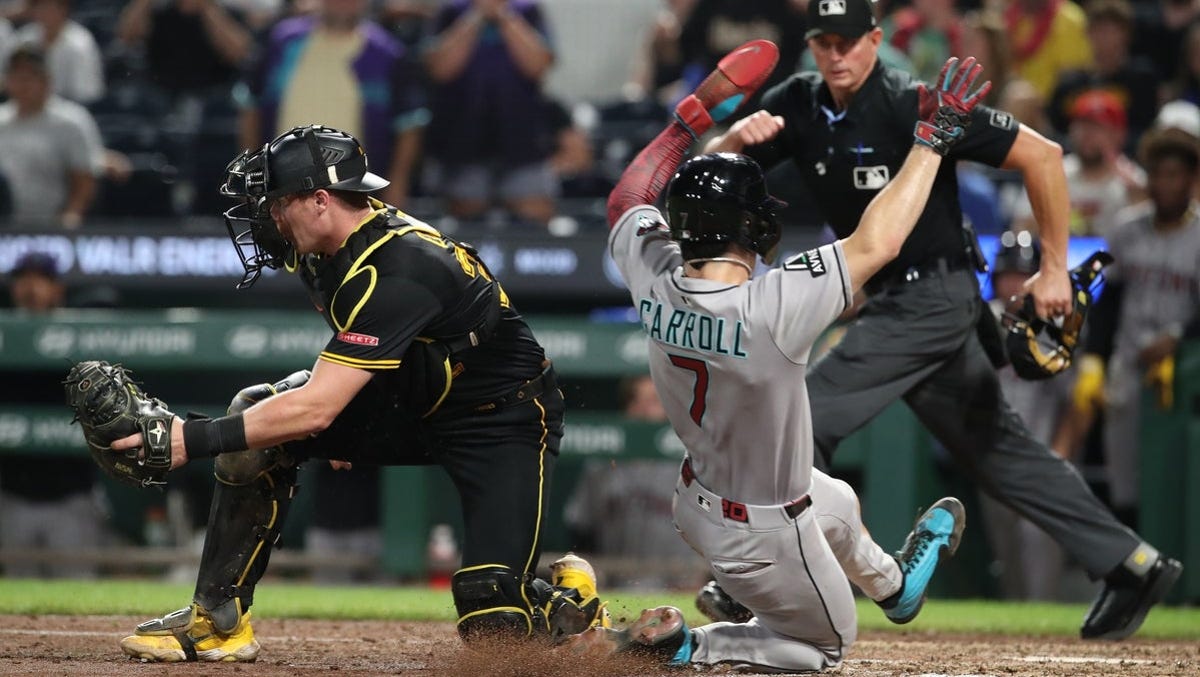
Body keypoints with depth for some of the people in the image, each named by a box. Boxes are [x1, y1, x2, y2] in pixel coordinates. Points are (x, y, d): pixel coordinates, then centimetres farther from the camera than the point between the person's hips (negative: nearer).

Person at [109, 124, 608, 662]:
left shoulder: (396, 272, -33)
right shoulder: (331, 249, -5)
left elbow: (315, 410, -38)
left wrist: (197, 439, -39)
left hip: (505, 422, -9)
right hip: (411, 403, 9)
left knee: (493, 626, -22)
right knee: (254, 413, -13)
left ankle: (571, 601, 14)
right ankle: (216, 623, -8)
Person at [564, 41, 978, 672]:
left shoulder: (656, 283, -19)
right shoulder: (773, 307, -38)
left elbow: (627, 200, 2)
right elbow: (875, 242, -32)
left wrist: (695, 113, 3)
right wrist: (934, 136, -24)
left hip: (699, 495, 7)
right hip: (763, 535, -7)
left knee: (838, 503, 36)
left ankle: (892, 585, 65)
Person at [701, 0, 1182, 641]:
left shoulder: (917, 107, -20)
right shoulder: (798, 105, 1)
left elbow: (1041, 155, -18)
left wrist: (1054, 269, -15)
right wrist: (738, 135, -23)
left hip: (932, 298, -8)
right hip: (892, 301, 8)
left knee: (802, 419, -13)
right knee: (996, 445, 13)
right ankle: (1130, 563, 18)